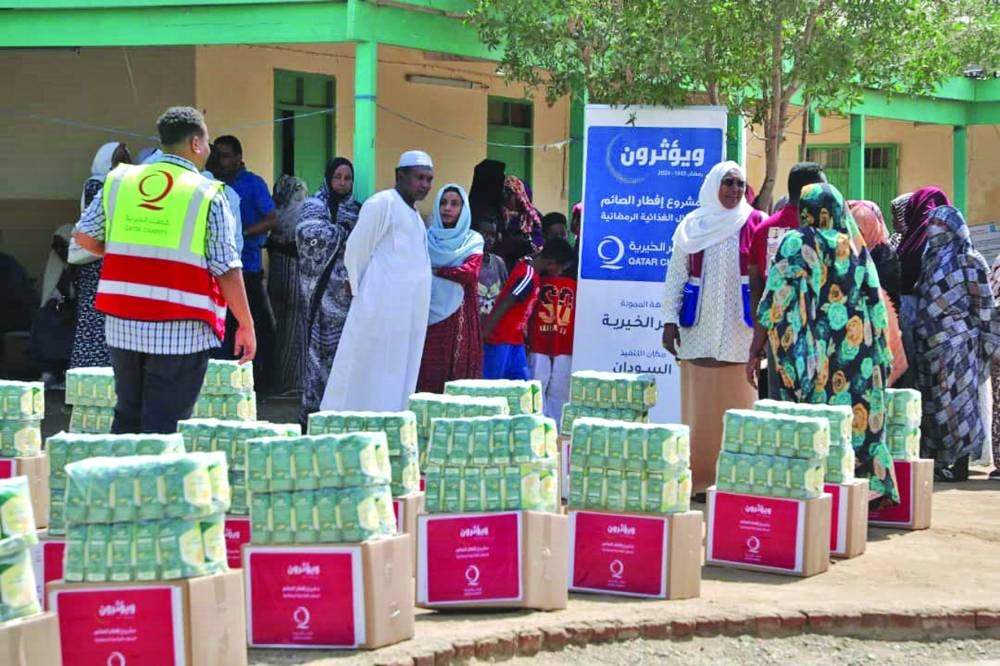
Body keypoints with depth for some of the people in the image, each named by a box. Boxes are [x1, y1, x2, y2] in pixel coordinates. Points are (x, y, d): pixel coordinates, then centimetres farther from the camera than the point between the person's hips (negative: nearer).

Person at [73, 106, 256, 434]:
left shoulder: (119, 180, 7)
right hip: (181, 331, -4)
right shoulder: (208, 195, -6)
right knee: (163, 429, 0)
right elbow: (226, 269, -7)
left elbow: (84, 236, 13)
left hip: (122, 324, 5)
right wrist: (246, 325, 1)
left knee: (127, 419, 16)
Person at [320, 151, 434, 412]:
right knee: (371, 378, -5)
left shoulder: (413, 213, 19)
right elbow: (356, 252, -9)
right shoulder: (383, 203, -8)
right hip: (383, 308, -8)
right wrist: (360, 292, -1)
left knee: (398, 382, 9)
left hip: (410, 313, 8)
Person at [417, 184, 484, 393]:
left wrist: (435, 271, -5)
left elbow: (470, 272, -8)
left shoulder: (473, 240, 8)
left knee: (458, 371, -5)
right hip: (430, 314, 1)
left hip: (459, 316, -1)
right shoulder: (426, 237, 13)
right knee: (427, 373, -6)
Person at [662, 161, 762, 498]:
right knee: (699, 407, 4)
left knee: (737, 406, -1)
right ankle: (697, 479, 10)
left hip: (740, 332, -2)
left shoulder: (756, 224, 2)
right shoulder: (692, 226, 7)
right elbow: (676, 276, 9)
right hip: (699, 331, 2)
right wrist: (670, 320, 1)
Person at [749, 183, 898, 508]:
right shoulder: (856, 247, 10)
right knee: (858, 419, 9)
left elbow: (773, 302, -8)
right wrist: (880, 356, 19)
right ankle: (869, 490, 11)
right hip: (857, 352, 5)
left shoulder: (796, 243, -3)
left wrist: (754, 354, -4)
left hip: (811, 356, -4)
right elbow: (876, 306, 11)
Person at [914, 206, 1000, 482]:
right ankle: (936, 462, 11)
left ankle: (960, 464, 2)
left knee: (958, 402, -3)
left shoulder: (968, 261, -6)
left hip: (957, 345, -7)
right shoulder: (931, 259, 14)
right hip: (931, 345, 7)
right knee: (933, 405, 6)